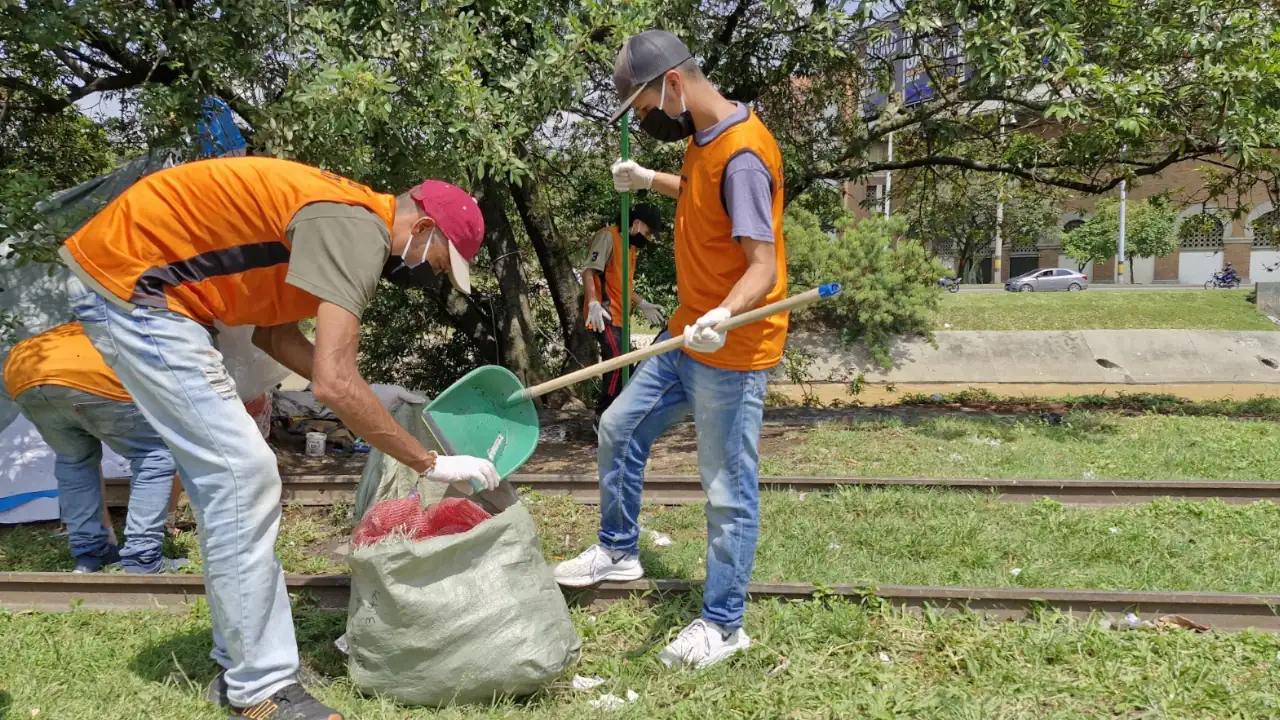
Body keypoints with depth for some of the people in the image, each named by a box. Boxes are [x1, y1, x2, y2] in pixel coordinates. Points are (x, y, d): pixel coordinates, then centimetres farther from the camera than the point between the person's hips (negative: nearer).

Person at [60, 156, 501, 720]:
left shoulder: (342, 219, 11)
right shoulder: (358, 230, -20)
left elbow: (275, 334, 16)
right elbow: (333, 382, -29)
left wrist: (375, 402, 11)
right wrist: (430, 462, -20)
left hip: (122, 281, 11)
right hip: (125, 278, -11)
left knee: (227, 476, 11)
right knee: (243, 476, -12)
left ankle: (240, 668, 19)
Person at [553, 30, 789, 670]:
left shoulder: (742, 155, -23)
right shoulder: (703, 138, 6)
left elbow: (763, 264, -28)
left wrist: (723, 316, -45)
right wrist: (651, 181, 20)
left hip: (730, 352, -10)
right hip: (687, 338, 10)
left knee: (727, 488, 1)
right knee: (619, 429, 18)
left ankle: (723, 624, 15)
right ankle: (619, 550, 36)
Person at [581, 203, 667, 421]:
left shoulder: (631, 247, 21)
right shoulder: (608, 236, -8)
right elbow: (589, 271, -17)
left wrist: (642, 305, 22)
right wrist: (594, 304, -28)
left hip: (619, 317, 10)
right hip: (604, 316, -10)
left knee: (621, 366, 12)